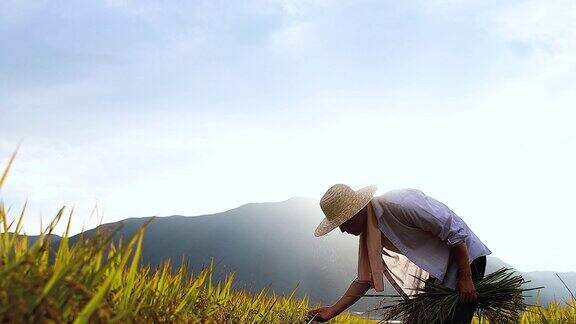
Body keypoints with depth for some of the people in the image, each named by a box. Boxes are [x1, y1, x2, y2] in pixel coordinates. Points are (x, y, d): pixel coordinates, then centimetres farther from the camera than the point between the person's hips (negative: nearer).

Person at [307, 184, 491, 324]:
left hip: (466, 258, -8)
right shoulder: (367, 230, -1)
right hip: (439, 271, 8)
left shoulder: (397, 203, -30)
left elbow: (455, 229, -25)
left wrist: (465, 278, -21)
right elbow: (365, 279, 5)